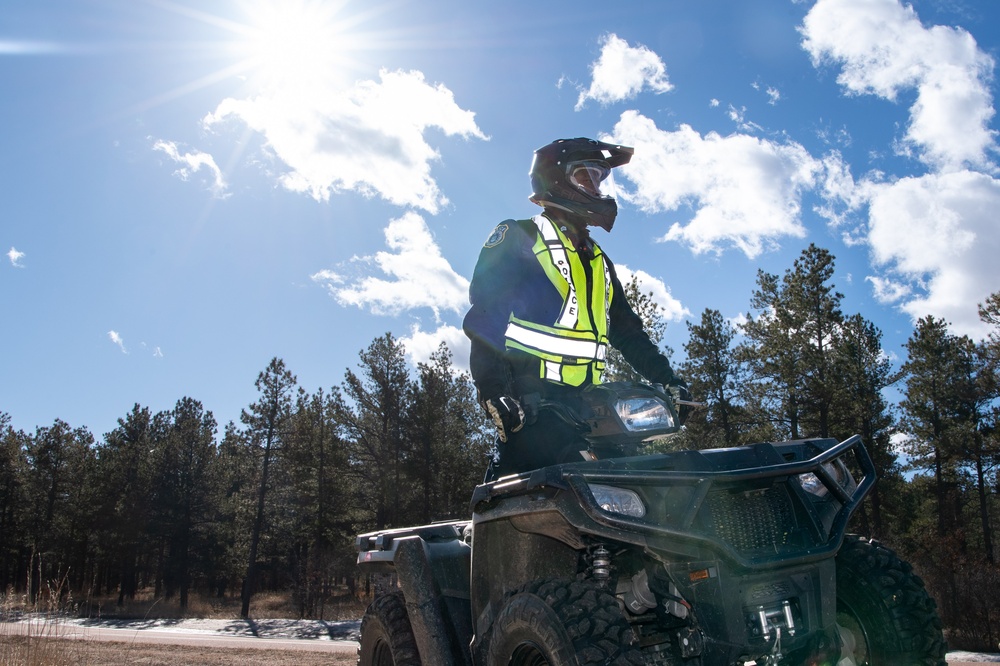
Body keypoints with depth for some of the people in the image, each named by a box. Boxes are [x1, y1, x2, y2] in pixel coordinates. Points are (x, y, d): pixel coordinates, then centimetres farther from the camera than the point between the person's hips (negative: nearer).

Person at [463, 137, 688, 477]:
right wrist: (493, 387, -20)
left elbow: (628, 331, 28)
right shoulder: (518, 237, 3)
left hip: (583, 404, 8)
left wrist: (666, 378, 16)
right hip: (528, 403, -7)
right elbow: (484, 318, -8)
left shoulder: (599, 261, 27)